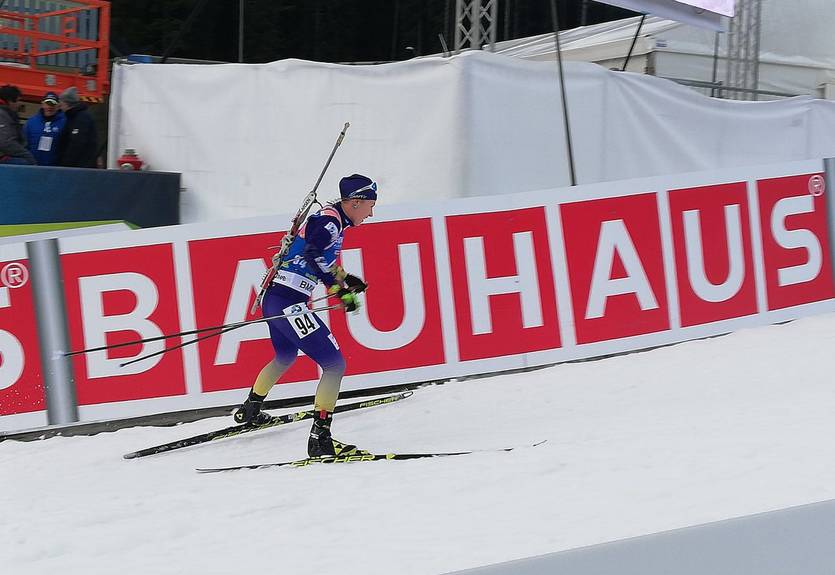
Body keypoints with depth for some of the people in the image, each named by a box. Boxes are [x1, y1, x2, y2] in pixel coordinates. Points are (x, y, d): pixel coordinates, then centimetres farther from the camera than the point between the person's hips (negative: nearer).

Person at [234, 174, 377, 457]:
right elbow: (312, 256, -28)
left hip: (274, 299, 11)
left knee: (285, 358, 35)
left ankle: (249, 411, 52)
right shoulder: (330, 221, -13)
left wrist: (344, 279, 26)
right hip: (289, 303, -11)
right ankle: (320, 438, -18)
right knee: (334, 364, -13)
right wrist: (340, 288, -27)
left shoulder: (330, 219, 16)